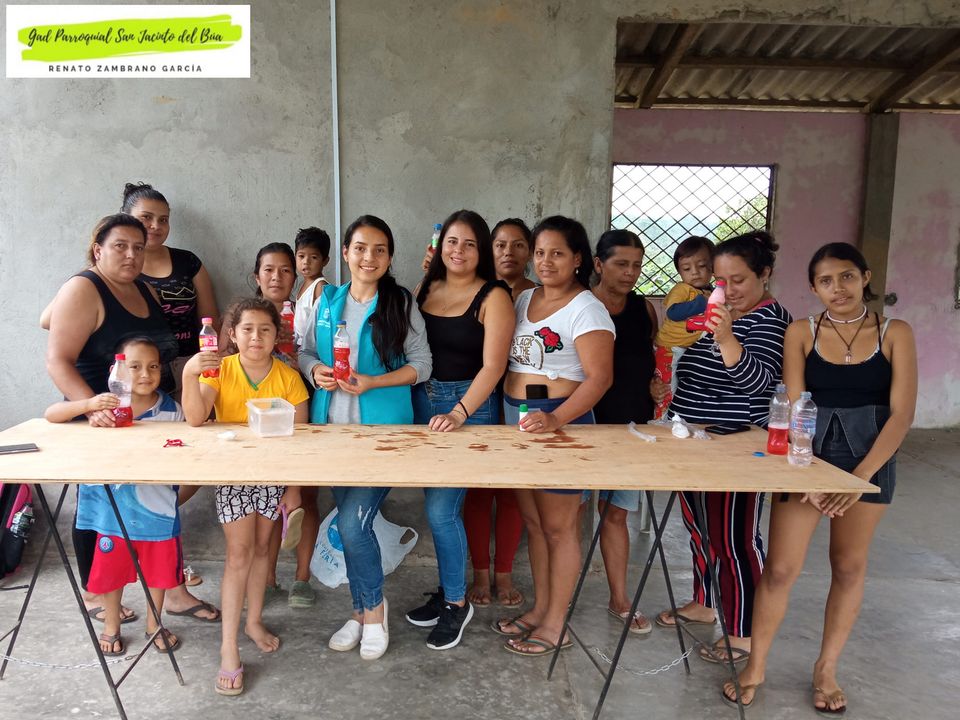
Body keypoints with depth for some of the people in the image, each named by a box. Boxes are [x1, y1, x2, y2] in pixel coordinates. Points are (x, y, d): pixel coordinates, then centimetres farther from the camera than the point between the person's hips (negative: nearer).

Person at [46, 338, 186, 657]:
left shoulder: (171, 410, -7)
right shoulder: (107, 403, -8)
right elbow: (51, 414, -11)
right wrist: (89, 405, -27)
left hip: (157, 507, 0)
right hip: (114, 504, 0)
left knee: (159, 567, 16)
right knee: (111, 567, 17)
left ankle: (153, 624, 41)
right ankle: (111, 627, 42)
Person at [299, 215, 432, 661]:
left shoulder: (401, 304, -4)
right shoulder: (326, 300, 7)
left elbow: (421, 365, -4)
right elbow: (306, 352, 13)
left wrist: (372, 382, -16)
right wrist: (316, 371, -9)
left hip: (383, 429, -4)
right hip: (333, 426, 4)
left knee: (354, 522, -10)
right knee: (349, 523, 12)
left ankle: (371, 606, 16)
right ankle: (363, 610, 31)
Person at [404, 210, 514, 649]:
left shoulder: (493, 297, -7)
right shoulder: (425, 289, 9)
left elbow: (492, 366, -14)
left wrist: (459, 413, -23)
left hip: (469, 404, -5)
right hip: (423, 401, 6)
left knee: (441, 508, -7)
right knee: (438, 504, 13)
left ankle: (457, 603, 13)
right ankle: (448, 590, 31)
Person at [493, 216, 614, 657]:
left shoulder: (586, 309, -11)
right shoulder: (524, 299, 12)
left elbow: (599, 376, -18)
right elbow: (505, 359, 19)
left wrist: (556, 419, -28)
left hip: (560, 421, -7)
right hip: (517, 418, 7)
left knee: (558, 525, 2)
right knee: (532, 520, 15)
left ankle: (555, 625, 15)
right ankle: (539, 608, 29)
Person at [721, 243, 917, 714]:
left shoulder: (894, 333, -2)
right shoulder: (801, 333, -2)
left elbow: (902, 412, -8)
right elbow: (795, 408, -7)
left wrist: (861, 475, -18)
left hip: (871, 457, 1)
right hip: (808, 454, -1)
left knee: (849, 567, 12)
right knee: (780, 567, -1)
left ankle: (826, 669, 30)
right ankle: (755, 667, 18)